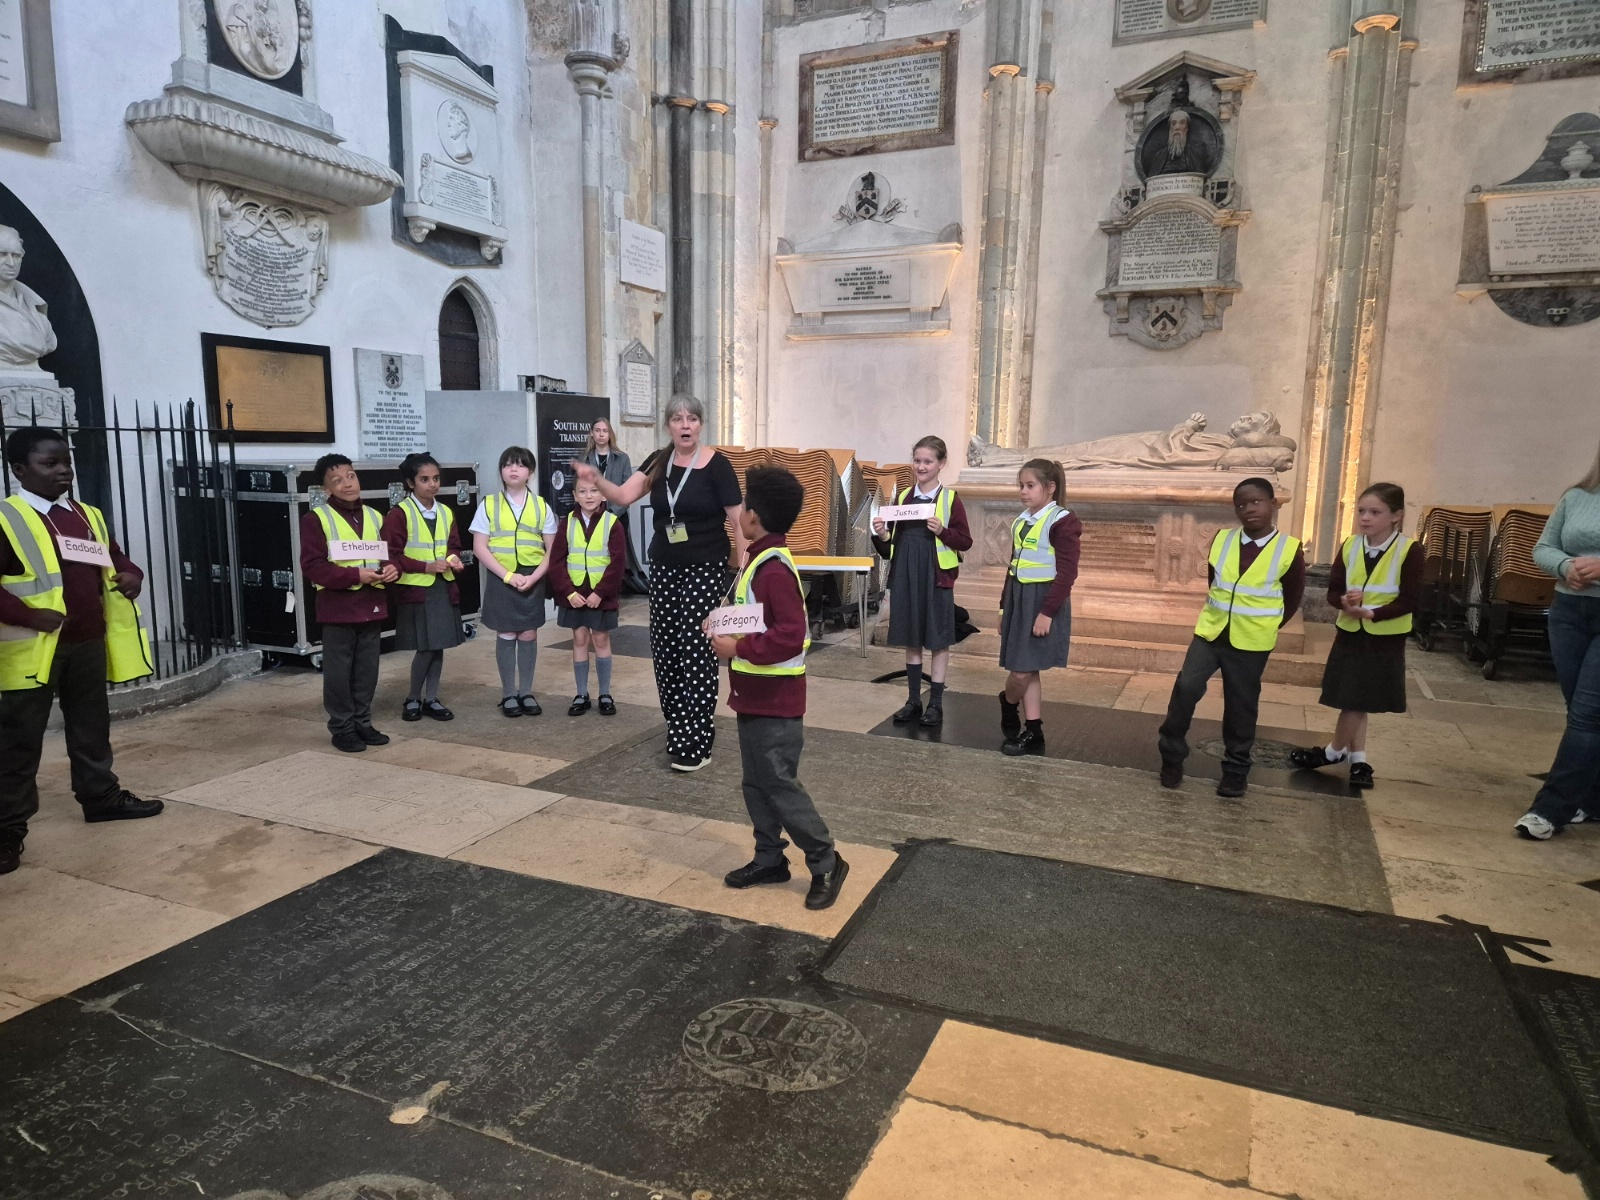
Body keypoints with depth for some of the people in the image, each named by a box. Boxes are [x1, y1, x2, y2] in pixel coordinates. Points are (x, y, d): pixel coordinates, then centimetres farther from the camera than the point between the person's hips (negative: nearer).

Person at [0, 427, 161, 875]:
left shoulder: (89, 516, 12)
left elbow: (115, 558, 23)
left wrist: (132, 575, 2)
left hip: (88, 643, 7)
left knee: (91, 727, 18)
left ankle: (101, 796, 33)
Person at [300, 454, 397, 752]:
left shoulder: (374, 517, 12)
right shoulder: (315, 518, -6)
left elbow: (389, 554, 18)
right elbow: (312, 565, -13)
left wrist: (392, 569, -6)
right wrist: (355, 575, -22)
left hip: (372, 605, 5)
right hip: (338, 607, -5)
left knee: (367, 669, 12)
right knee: (339, 670, 1)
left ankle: (362, 723, 23)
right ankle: (342, 728, 12)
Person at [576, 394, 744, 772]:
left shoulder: (717, 465, -9)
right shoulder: (658, 461, 5)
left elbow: (737, 519, -9)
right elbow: (624, 495, -2)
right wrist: (595, 479, -22)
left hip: (705, 568, -5)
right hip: (664, 567, 5)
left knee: (695, 647, -7)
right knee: (664, 647, 7)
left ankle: (695, 743, 0)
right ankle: (680, 728, 21)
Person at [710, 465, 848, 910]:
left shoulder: (773, 569, -22)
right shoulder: (762, 560, 10)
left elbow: (791, 635, -29)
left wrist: (738, 649, -22)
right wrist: (729, 631, 4)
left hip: (773, 700, -10)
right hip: (757, 696, 10)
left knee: (780, 785, -2)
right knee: (757, 783, 16)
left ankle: (826, 863, 11)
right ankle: (769, 859, 28)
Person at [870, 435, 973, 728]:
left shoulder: (951, 499, -4)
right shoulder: (902, 497, 9)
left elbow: (965, 542, -6)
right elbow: (890, 546, 13)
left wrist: (942, 531, -21)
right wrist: (882, 536, -8)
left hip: (937, 577, -4)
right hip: (905, 576, 4)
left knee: (938, 640, 4)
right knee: (911, 639, 11)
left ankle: (936, 703, 15)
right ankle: (913, 700, 22)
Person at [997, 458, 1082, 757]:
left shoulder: (1062, 521, -12)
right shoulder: (1021, 521, 12)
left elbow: (1067, 573, -16)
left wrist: (1048, 611, -20)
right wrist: (1004, 606, 17)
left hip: (1043, 601, -7)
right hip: (1019, 600, 7)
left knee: (1022, 671, -5)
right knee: (1026, 672, 9)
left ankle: (1007, 704, 24)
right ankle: (1033, 734, 18)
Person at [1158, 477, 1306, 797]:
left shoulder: (1289, 549, -8)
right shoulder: (1220, 540, -1)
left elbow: (1293, 598, 2)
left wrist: (1265, 626, 1)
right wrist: (1223, 615, 11)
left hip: (1251, 642, -2)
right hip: (1211, 631, 2)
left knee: (1241, 705, 7)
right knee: (1186, 686, -11)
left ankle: (1235, 769, 23)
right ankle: (1172, 756, 5)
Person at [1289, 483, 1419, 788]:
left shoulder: (1409, 551, -12)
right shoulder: (1350, 546, 1)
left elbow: (1410, 600, -15)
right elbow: (1333, 591, 3)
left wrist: (1372, 613, -26)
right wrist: (1345, 602, -19)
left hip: (1385, 639, -4)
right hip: (1350, 633, 4)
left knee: (1357, 702, 2)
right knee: (1355, 702, 11)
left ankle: (1335, 751, 21)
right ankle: (1358, 759, 22)